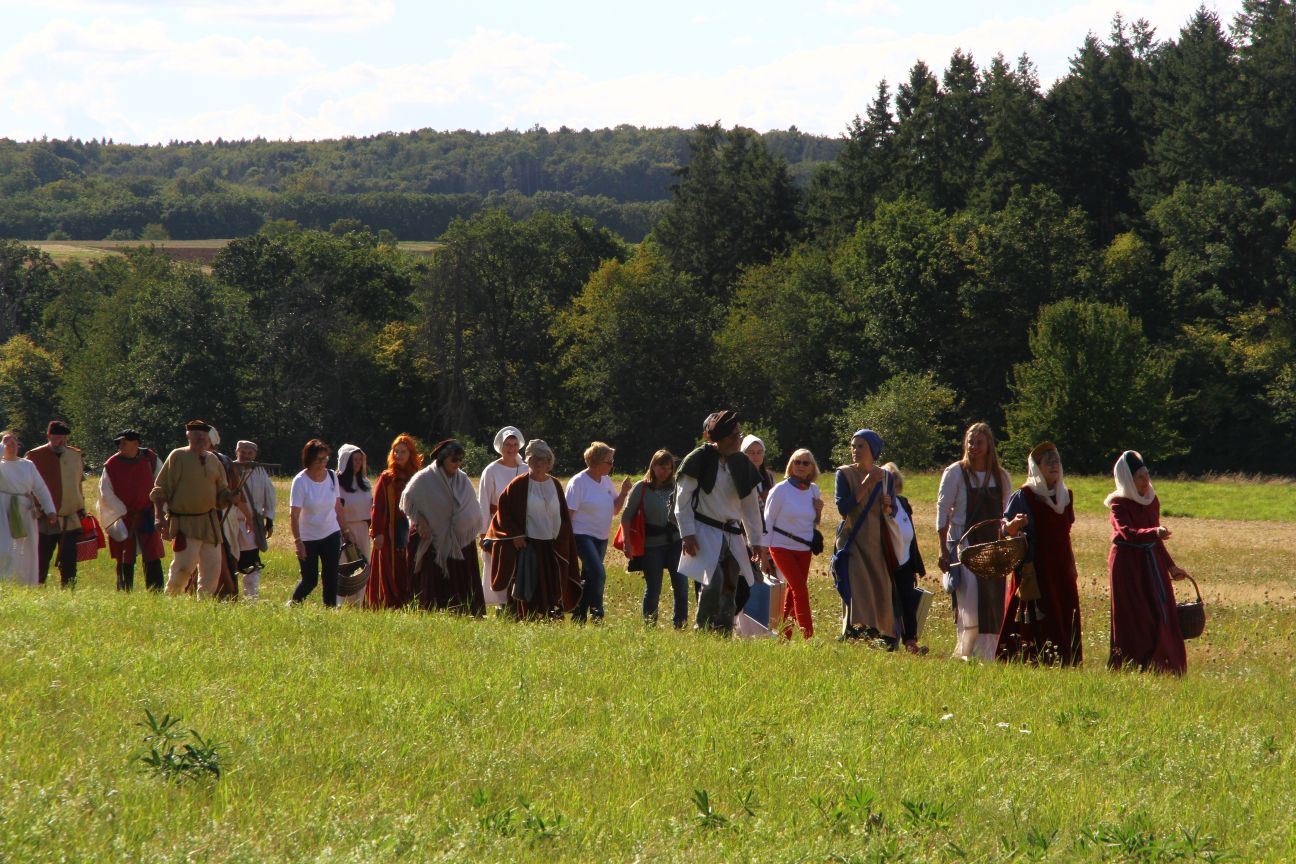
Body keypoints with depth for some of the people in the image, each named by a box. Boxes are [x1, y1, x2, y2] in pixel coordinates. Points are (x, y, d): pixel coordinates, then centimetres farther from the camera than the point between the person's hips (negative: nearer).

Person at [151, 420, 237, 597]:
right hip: (184, 522, -6)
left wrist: (230, 497, -5)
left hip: (209, 522, 6)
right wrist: (159, 516, -13)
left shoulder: (213, 461, 12)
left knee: (212, 567, 2)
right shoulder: (177, 457, -3)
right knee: (185, 565, -14)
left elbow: (221, 493, 18)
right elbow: (160, 490, -4)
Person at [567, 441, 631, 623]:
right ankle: (596, 615, -17)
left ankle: (578, 619, 17)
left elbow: (615, 510, 15)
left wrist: (623, 492, -1)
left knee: (589, 578, 10)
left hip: (601, 538, 8)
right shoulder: (578, 483, -12)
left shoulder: (606, 481, 9)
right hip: (583, 535, -8)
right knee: (598, 574, -22)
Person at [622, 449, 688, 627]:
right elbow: (627, 516, -1)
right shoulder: (641, 488, -2)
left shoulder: (675, 486, 6)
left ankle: (680, 624, 4)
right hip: (652, 544, -2)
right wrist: (627, 542, -7)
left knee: (681, 584, -5)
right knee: (653, 588, 4)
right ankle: (649, 625, 16)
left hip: (675, 541, 2)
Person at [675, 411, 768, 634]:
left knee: (730, 590, 3)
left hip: (732, 536, 6)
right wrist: (688, 534, -13)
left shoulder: (741, 464, 11)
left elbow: (751, 505, 18)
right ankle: (703, 633, -13)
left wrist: (758, 540, 16)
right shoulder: (699, 460, -7)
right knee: (713, 582, -22)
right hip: (705, 532, -6)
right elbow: (682, 500, -6)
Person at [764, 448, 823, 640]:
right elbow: (768, 521, -5)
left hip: (804, 549, 5)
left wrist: (819, 511, -6)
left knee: (793, 590, 7)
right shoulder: (781, 490, -9)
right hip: (782, 547, -5)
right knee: (800, 588, -14)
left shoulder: (814, 490, 5)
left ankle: (784, 635, 14)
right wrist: (764, 552, -7)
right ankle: (808, 635, -17)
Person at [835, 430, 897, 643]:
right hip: (852, 541, -4)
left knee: (880, 591, 1)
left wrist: (888, 507, -11)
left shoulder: (884, 476, 10)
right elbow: (842, 507, -12)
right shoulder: (845, 473, 0)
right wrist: (866, 485, -16)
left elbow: (890, 513, 13)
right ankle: (855, 634, -25)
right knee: (857, 587, -19)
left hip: (876, 543, 4)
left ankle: (883, 637, 8)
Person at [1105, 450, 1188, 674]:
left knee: (1161, 618, 4)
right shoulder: (1119, 504, -10)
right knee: (1133, 622, -8)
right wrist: (1154, 532, -44)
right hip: (1127, 564, -7)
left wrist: (1171, 567, 27)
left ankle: (1160, 668, 10)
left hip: (1152, 563, 7)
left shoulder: (1152, 500, 12)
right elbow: (1127, 533, -28)